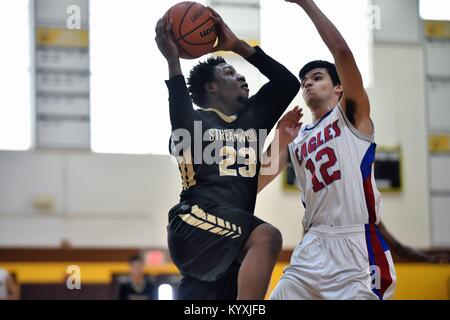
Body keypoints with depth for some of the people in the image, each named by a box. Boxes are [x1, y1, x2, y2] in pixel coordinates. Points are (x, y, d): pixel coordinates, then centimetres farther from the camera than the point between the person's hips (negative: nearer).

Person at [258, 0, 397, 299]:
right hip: (314, 246, 6)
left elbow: (343, 52, -9)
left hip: (358, 244, -5)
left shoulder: (351, 115, 6)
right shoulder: (298, 139, 20)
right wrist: (281, 141, 2)